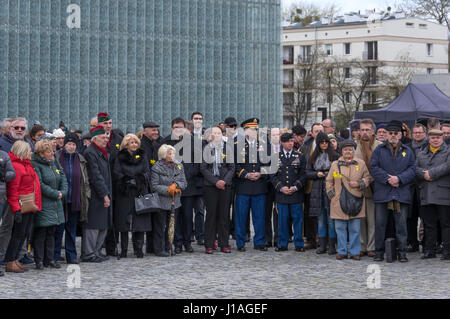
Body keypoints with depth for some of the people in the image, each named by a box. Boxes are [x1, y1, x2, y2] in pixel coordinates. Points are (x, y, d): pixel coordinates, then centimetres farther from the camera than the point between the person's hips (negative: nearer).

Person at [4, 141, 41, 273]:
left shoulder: (26, 165, 17)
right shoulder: (16, 166, -15)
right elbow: (12, 190, -19)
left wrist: (35, 205, 19)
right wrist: (16, 209, -23)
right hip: (22, 207, -10)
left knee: (23, 234, 12)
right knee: (18, 234, -5)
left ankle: (15, 260, 19)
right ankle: (10, 263, 0)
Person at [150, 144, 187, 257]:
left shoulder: (179, 166, 7)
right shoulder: (157, 167, -8)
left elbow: (184, 183, 7)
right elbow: (154, 186, -11)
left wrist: (176, 185, -13)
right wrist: (168, 190, -18)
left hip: (175, 202, 5)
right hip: (161, 202, -5)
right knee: (160, 227, 1)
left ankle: (169, 247, 22)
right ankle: (159, 249, 9)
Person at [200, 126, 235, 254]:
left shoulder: (228, 148, 7)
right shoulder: (205, 148, 2)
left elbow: (232, 167, 5)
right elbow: (203, 168, -2)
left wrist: (225, 181, -9)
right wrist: (215, 181, -10)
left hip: (225, 185, 2)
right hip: (210, 186, -2)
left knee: (224, 215, 3)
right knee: (211, 214, -1)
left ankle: (224, 244, 9)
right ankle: (209, 245, 4)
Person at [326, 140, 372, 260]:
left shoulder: (361, 163, 7)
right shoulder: (335, 164, 8)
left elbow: (368, 178, 11)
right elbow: (329, 181, 13)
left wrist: (359, 184, -6)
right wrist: (332, 194, 3)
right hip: (339, 203, 1)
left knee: (355, 229, 2)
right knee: (340, 228, 4)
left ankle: (354, 251, 11)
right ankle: (342, 251, 13)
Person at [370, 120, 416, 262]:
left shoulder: (407, 151, 12)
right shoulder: (379, 150, 8)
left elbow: (412, 169, 4)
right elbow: (374, 168, -1)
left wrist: (399, 178, -11)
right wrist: (387, 179, -13)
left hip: (402, 194, 1)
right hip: (382, 193, -1)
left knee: (401, 224, 1)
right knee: (380, 224, 1)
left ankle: (402, 252, 7)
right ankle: (379, 252, 9)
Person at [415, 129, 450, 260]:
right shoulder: (422, 154, 19)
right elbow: (415, 168, 7)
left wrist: (431, 173, -14)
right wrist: (424, 174, -13)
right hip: (426, 194, 4)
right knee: (429, 224, 8)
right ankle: (429, 250, 14)